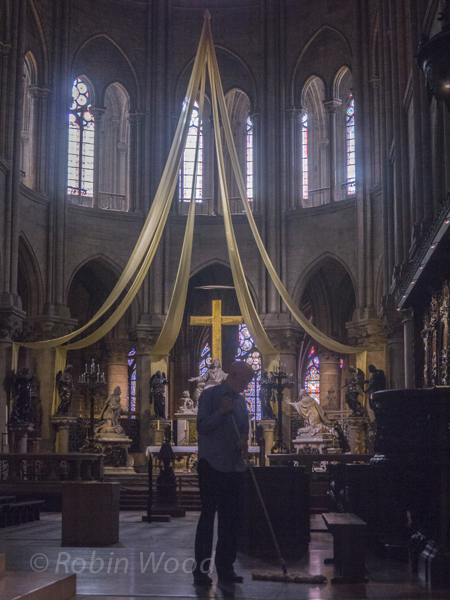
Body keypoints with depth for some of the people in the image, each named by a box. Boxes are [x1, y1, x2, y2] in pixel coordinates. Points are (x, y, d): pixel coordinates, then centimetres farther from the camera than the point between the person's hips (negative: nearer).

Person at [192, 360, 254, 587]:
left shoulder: (241, 401, 15)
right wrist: (221, 411, -23)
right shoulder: (210, 395, -5)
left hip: (234, 466, 7)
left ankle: (225, 568, 17)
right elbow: (201, 426, -11)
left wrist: (244, 441, -1)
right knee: (208, 515, -5)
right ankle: (201, 571, -1)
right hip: (212, 464, -7)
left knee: (231, 518, 9)